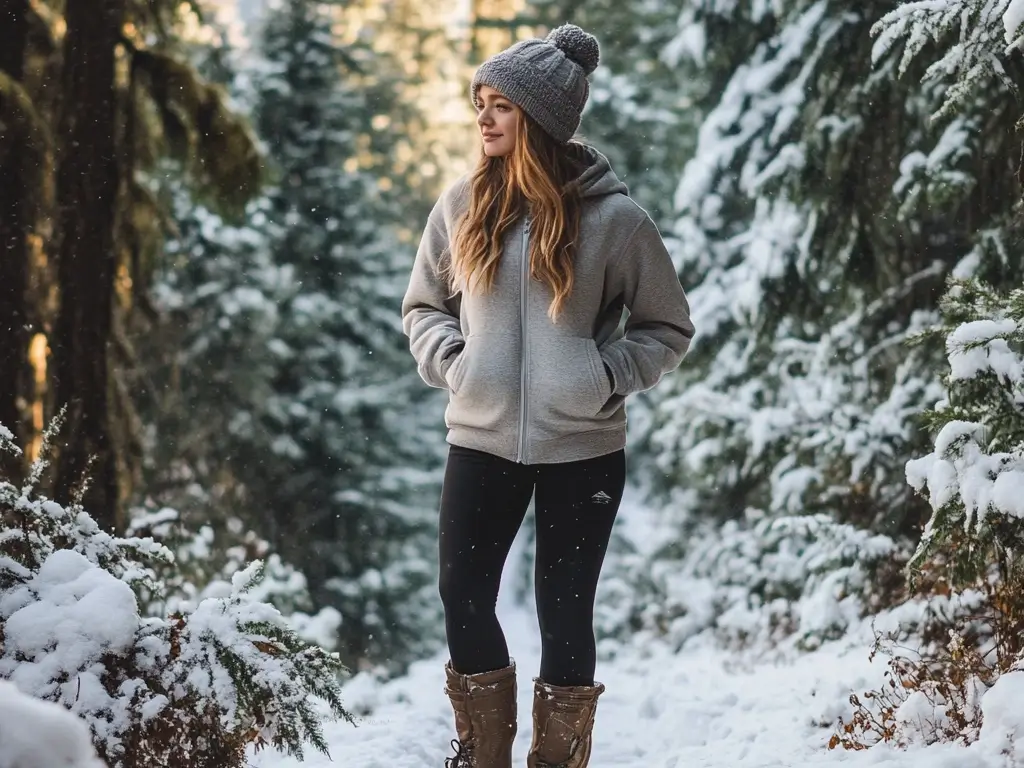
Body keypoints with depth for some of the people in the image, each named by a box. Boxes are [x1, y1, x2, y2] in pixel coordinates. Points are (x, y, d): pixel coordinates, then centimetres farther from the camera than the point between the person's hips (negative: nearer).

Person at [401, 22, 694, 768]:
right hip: (481, 439, 3)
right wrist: (450, 359, -4)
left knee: (565, 611, 6)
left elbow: (669, 328, 2)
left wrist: (606, 376, -12)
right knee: (464, 598, 6)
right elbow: (423, 306, 14)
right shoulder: (463, 205, 0)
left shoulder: (614, 217, -8)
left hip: (582, 447, -2)